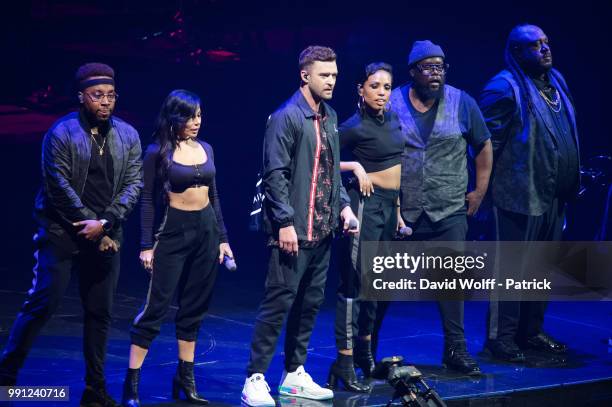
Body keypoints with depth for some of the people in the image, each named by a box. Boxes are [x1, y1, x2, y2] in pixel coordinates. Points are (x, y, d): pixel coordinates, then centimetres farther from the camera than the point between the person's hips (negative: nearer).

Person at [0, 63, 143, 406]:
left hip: (106, 236, 4)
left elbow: (133, 184, 2)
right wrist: (90, 226, -12)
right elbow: (60, 186, -10)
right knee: (43, 304, -7)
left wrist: (105, 223, -11)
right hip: (63, 233, -4)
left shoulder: (128, 136, 7)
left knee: (100, 312, 7)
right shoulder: (61, 133, -6)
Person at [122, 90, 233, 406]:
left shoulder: (205, 148, 9)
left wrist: (223, 237, 12)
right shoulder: (158, 152, -6)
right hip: (172, 232, -6)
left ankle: (185, 377, 17)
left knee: (194, 307, 9)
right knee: (156, 306, -8)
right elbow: (148, 201, -6)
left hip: (206, 230, 6)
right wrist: (146, 245, -11)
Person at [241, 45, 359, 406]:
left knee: (310, 302, 12)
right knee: (279, 302, -7)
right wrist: (286, 222, -19)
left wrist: (343, 205, 9)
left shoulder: (330, 118, 14)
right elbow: (276, 174, -15)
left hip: (322, 230, 8)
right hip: (293, 231, -8)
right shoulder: (286, 118, -11)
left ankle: (295, 375, 22)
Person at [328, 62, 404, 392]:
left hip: (389, 205, 8)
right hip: (367, 202, -8)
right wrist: (355, 166, -17)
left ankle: (364, 350, 28)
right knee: (355, 281, -9)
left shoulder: (393, 120, 10)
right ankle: (344, 362, -9)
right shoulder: (355, 126, -12)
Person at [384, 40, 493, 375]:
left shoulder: (462, 103, 2)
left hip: (449, 212, 1)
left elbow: (483, 146, 12)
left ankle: (455, 349, 8)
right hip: (400, 211, 0)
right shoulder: (391, 103, 0)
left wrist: (480, 191, 9)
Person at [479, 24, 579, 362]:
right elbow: (487, 143, -13)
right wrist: (486, 187, -14)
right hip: (521, 195, -8)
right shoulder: (505, 87, -11)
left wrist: (573, 179, 17)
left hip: (554, 196, 8)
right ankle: (501, 337, 5)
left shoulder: (556, 81, 15)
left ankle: (531, 331, 25)